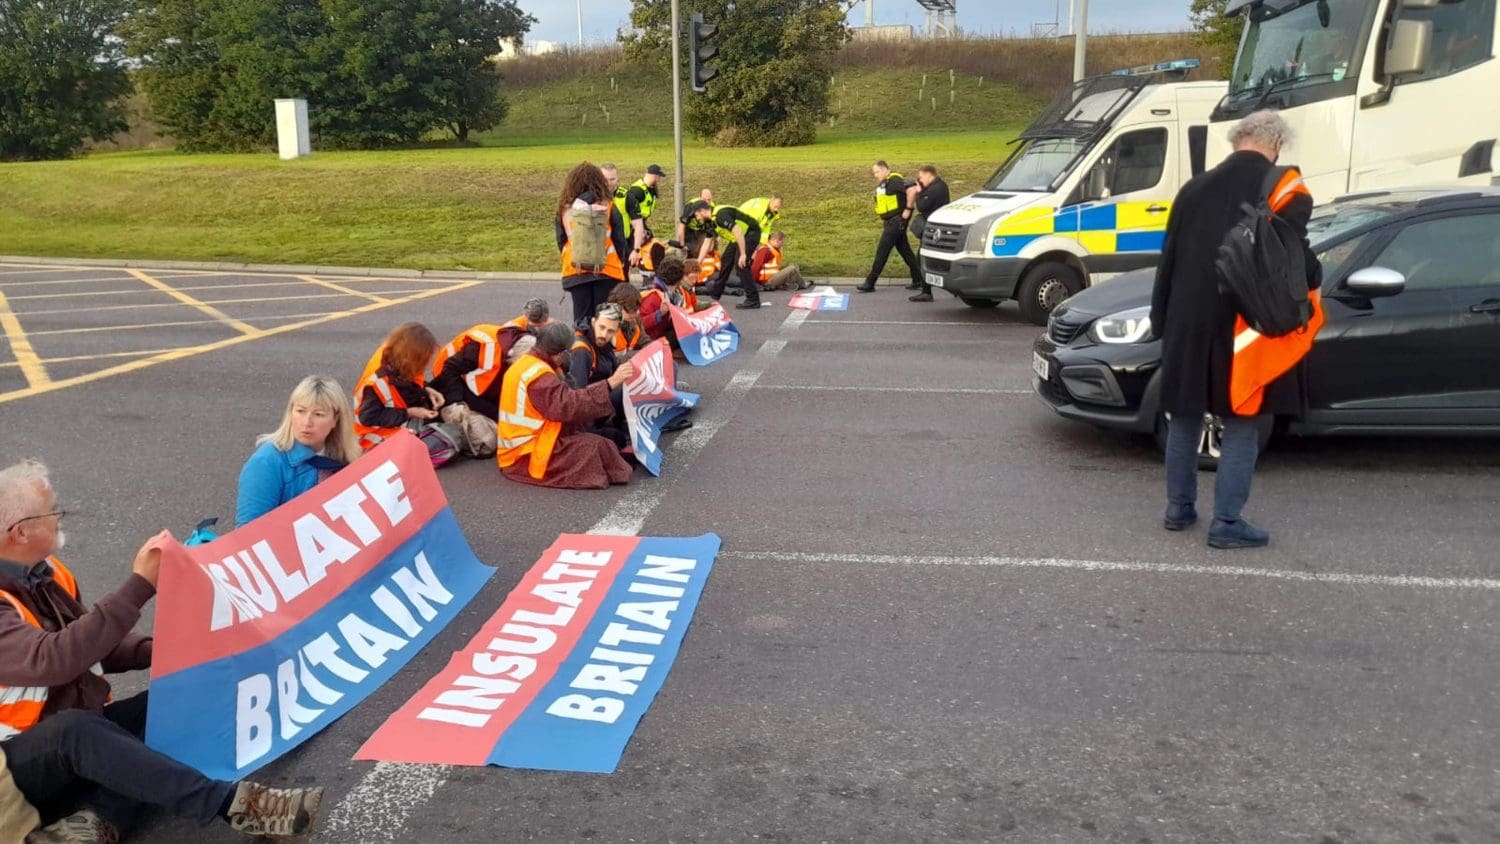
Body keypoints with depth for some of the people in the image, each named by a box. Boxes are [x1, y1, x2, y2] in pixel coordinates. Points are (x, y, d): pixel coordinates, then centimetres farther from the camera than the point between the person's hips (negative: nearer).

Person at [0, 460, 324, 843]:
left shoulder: (43, 571, 5)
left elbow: (91, 645, 12)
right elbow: (53, 659, -36)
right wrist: (138, 586, -34)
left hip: (82, 737, 8)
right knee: (73, 728, -38)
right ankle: (232, 802, -41)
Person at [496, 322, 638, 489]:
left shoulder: (526, 364, 11)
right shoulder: (539, 375, -21)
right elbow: (569, 404, -30)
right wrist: (610, 383, -32)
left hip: (518, 448, 10)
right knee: (596, 447, -16)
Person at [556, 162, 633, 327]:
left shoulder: (565, 208, 0)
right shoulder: (608, 207, -4)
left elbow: (561, 241, 8)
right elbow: (620, 239, 1)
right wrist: (621, 262, 16)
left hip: (575, 271, 2)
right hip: (607, 270, -1)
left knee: (581, 318, 7)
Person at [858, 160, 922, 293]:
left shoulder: (894, 180, -15)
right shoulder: (881, 185, 14)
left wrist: (908, 209, -23)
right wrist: (884, 222, 18)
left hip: (896, 221, -10)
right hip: (890, 222, 10)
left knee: (882, 252, -7)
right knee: (904, 250, 13)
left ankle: (870, 283, -3)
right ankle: (918, 279, 19)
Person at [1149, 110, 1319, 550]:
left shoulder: (1195, 188, 5)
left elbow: (1168, 260, 7)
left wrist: (1161, 321, 14)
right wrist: (1313, 282, 14)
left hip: (1188, 324, 4)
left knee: (1184, 417, 16)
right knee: (1240, 425, 5)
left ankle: (1179, 508, 25)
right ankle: (1227, 522, 6)